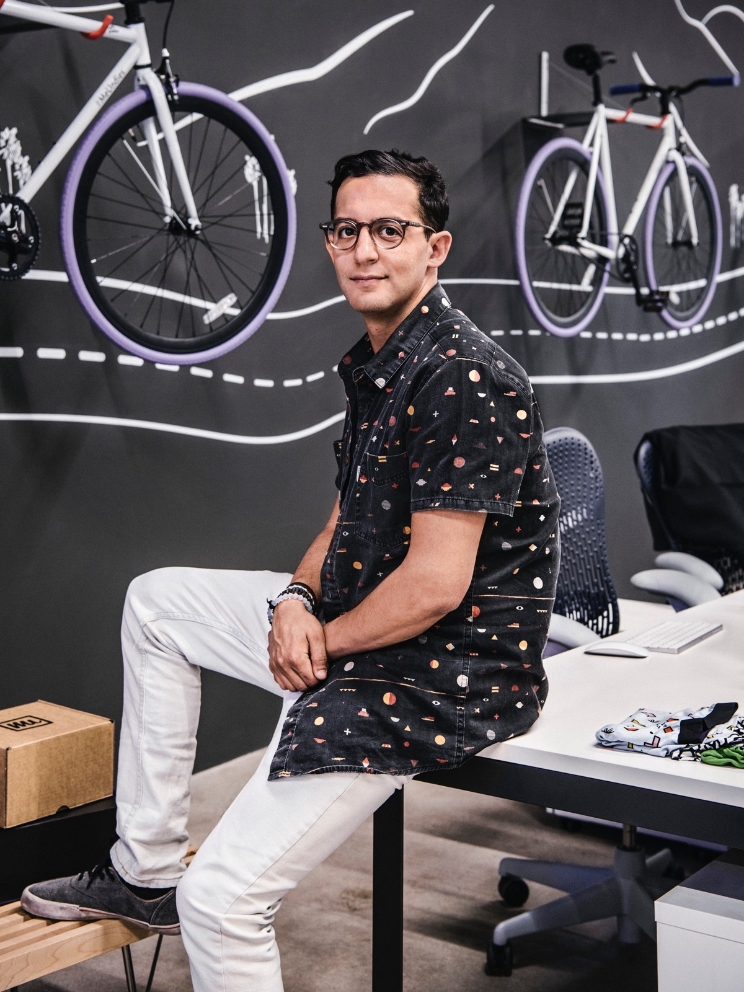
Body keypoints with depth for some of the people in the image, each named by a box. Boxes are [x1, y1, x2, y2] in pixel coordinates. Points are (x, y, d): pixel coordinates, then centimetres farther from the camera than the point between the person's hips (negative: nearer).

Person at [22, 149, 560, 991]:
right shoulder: (373, 365, 10)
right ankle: (145, 873, 24)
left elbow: (435, 584, -25)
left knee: (221, 897, -17)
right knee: (155, 603, 20)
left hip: (444, 674, -10)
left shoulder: (462, 377, -22)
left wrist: (321, 641, -10)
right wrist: (296, 601, -4)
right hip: (351, 627, 10)